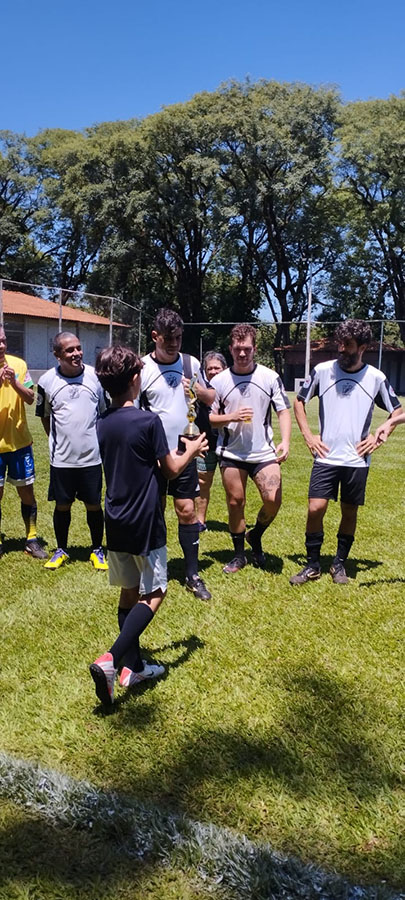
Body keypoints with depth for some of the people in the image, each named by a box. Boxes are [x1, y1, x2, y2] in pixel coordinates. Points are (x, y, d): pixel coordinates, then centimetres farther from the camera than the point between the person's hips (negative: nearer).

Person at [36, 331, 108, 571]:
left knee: (94, 505, 9)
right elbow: (44, 415, 11)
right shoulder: (47, 381, -4)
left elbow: (106, 412, 8)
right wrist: (58, 440, 10)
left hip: (92, 456, 0)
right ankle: (61, 550, 30)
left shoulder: (96, 376, -4)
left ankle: (98, 550, 26)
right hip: (61, 459, 0)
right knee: (62, 505, 12)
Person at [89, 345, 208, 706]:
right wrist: (193, 450, 12)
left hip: (116, 522, 7)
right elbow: (172, 469, -8)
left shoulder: (103, 424, 4)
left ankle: (133, 666, 23)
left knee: (130, 592, 16)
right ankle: (111, 659, -9)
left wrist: (179, 449, 20)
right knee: (154, 593, 5)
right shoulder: (148, 421, -16)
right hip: (144, 524, -6)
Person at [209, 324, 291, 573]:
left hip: (264, 452, 0)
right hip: (231, 453, 1)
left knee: (273, 500, -12)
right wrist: (232, 417, -15)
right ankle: (239, 554, 24)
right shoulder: (219, 381, 1)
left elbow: (284, 411, 1)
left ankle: (256, 536, 19)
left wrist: (285, 441, -15)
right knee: (235, 503, 7)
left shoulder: (270, 377, 0)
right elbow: (209, 418, 4)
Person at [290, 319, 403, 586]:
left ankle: (340, 563, 27)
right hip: (326, 457, 0)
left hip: (357, 460, 1)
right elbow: (299, 401, 11)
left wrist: (379, 436, -1)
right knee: (315, 508, -7)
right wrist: (308, 435, 1)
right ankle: (313, 565, 11)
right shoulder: (322, 371, -2)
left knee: (349, 512, 9)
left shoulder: (376, 378, -1)